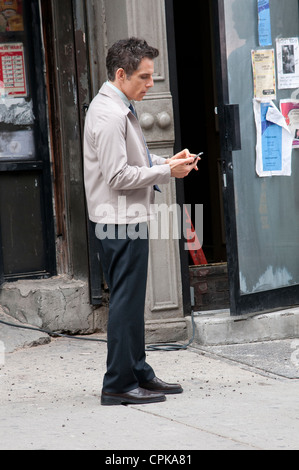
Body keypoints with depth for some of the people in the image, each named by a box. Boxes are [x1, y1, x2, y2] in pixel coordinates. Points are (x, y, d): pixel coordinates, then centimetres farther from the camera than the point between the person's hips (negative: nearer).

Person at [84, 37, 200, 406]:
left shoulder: (119, 109, 15)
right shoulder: (109, 115, -18)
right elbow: (118, 176, -22)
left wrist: (166, 163, 9)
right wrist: (167, 171, -16)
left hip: (127, 219, 11)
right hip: (120, 222, -11)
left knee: (130, 302, 15)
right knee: (126, 303, -6)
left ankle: (139, 374, 23)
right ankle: (119, 385, -1)